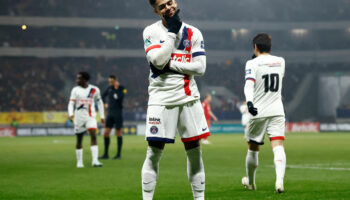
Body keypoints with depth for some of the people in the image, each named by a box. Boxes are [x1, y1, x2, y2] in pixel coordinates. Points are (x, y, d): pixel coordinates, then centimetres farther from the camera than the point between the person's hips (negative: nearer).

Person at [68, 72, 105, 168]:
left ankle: (95, 160, -23)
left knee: (93, 135, -17)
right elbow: (71, 103, -1)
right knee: (79, 139, 5)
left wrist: (102, 116, 11)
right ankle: (79, 162, 18)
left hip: (91, 117, -1)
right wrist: (71, 114, -19)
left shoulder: (94, 90, 3)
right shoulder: (75, 90, 3)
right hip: (79, 117, 1)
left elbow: (99, 102, 14)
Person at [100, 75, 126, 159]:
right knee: (106, 133, 1)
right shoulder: (109, 88, 9)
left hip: (118, 113, -5)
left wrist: (117, 88, -20)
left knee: (118, 133, 0)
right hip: (110, 113, 5)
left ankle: (119, 154, 7)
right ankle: (106, 154, 7)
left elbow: (120, 98, -22)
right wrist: (105, 103, 17)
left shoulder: (122, 88, -7)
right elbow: (103, 96, 28)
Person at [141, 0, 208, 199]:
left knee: (194, 150, 5)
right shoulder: (151, 31, 1)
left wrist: (170, 64, -10)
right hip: (161, 98, -2)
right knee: (154, 152, -4)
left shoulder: (193, 33, 5)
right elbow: (158, 61, -15)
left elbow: (200, 67, -3)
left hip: (188, 97, 2)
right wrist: (172, 32, -12)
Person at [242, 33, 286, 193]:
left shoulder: (252, 64, -5)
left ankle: (250, 183, 31)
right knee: (278, 146, -9)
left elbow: (249, 84, -22)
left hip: (258, 112, -2)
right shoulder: (280, 61, 9)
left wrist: (249, 102, -35)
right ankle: (279, 179, -31)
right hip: (277, 111, 2)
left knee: (253, 148, 15)